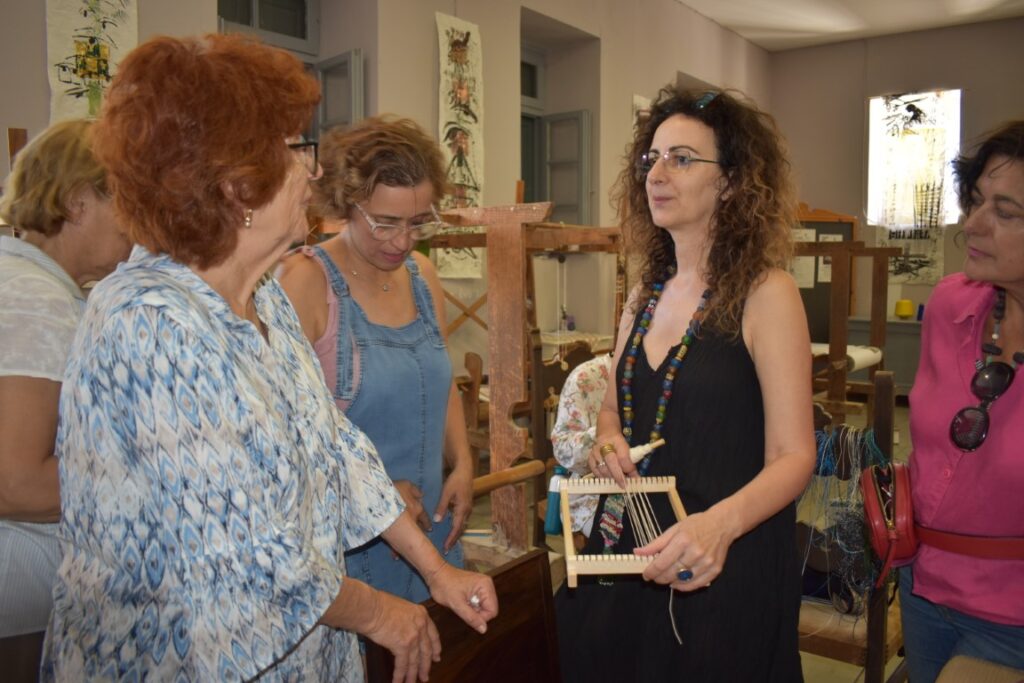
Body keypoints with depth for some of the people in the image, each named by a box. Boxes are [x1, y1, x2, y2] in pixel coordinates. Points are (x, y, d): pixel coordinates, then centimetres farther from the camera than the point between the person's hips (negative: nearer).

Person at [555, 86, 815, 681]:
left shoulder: (765, 293, -13)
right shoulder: (647, 295, 6)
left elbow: (792, 457, -16)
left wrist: (720, 523, -33)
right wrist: (608, 441, -6)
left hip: (722, 566, -6)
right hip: (627, 549, 6)